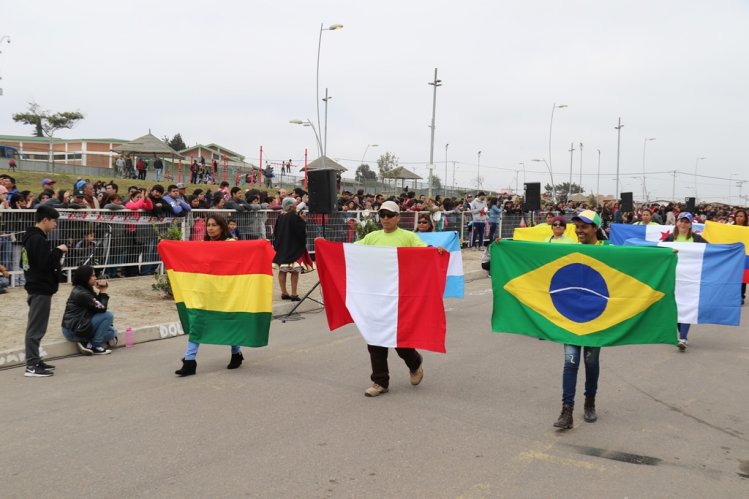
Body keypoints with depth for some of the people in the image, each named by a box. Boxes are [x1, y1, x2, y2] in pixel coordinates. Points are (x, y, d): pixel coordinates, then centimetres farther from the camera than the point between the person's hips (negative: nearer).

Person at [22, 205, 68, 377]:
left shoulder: (30, 237, 13)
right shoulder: (38, 239, -18)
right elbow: (44, 264, -25)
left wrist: (55, 254, 15)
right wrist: (58, 251, -15)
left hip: (35, 287, 10)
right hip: (41, 290, -10)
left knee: (35, 328, 15)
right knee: (36, 328, -7)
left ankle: (34, 361, 23)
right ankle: (32, 366, -4)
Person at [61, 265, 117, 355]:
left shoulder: (82, 289, 10)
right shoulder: (82, 293, -20)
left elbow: (98, 305, 10)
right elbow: (101, 309, -17)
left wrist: (101, 291, -2)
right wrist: (103, 291, -6)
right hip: (74, 331, -10)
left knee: (112, 332, 12)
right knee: (108, 315, -14)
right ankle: (96, 347, -9)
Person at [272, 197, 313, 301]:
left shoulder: (280, 218, 5)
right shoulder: (295, 217, -15)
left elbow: (275, 232, 12)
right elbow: (302, 231, -12)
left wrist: (276, 245, 19)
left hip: (281, 248, 7)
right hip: (295, 248, -7)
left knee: (282, 271, 9)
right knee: (295, 271, -3)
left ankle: (284, 293, 14)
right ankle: (294, 294, -6)